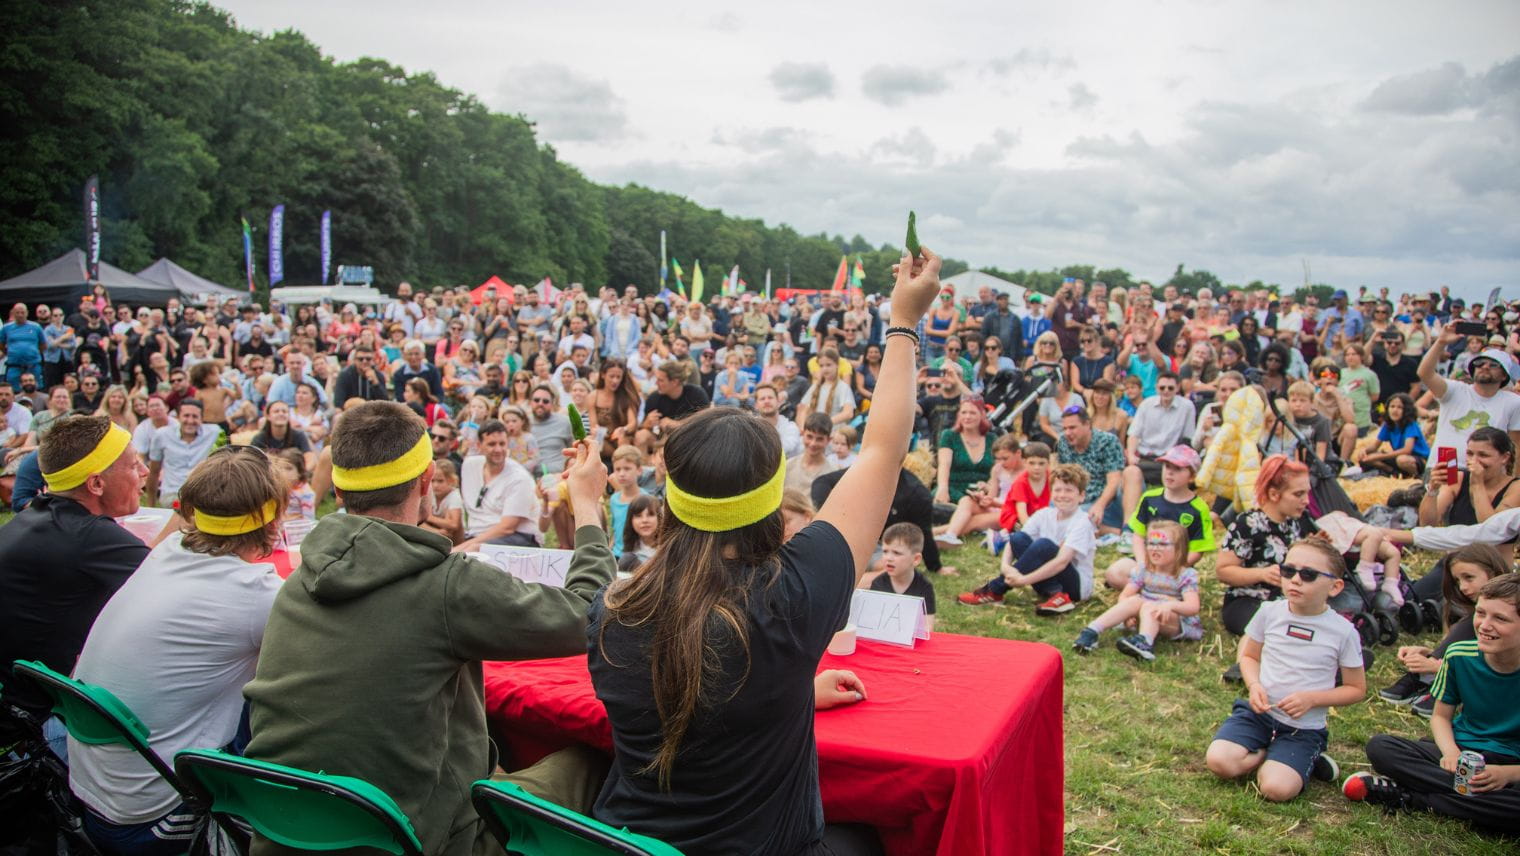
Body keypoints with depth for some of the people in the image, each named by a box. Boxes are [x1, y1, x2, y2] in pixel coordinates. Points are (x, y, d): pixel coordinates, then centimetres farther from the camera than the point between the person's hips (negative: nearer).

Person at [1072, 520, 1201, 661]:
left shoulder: (1186, 575, -9)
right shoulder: (1143, 570, 3)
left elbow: (1193, 607, -22)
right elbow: (1124, 596, -1)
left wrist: (1170, 605, -42)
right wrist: (1127, 612, -24)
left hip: (1178, 622, -4)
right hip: (1145, 618, 4)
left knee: (1148, 607, -33)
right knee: (1135, 601, -28)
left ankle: (1144, 642, -64)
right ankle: (1091, 632, -41)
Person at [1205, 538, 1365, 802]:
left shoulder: (1343, 632, -7)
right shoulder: (1269, 612, -2)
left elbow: (1356, 689, 2)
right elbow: (1248, 655, 13)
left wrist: (1312, 698, -15)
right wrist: (1254, 685, -9)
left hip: (1303, 728, -2)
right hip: (1259, 712, 2)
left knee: (1278, 788, -25)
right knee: (1219, 761, -22)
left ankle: (1306, 761, 6)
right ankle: (1270, 755, 5)